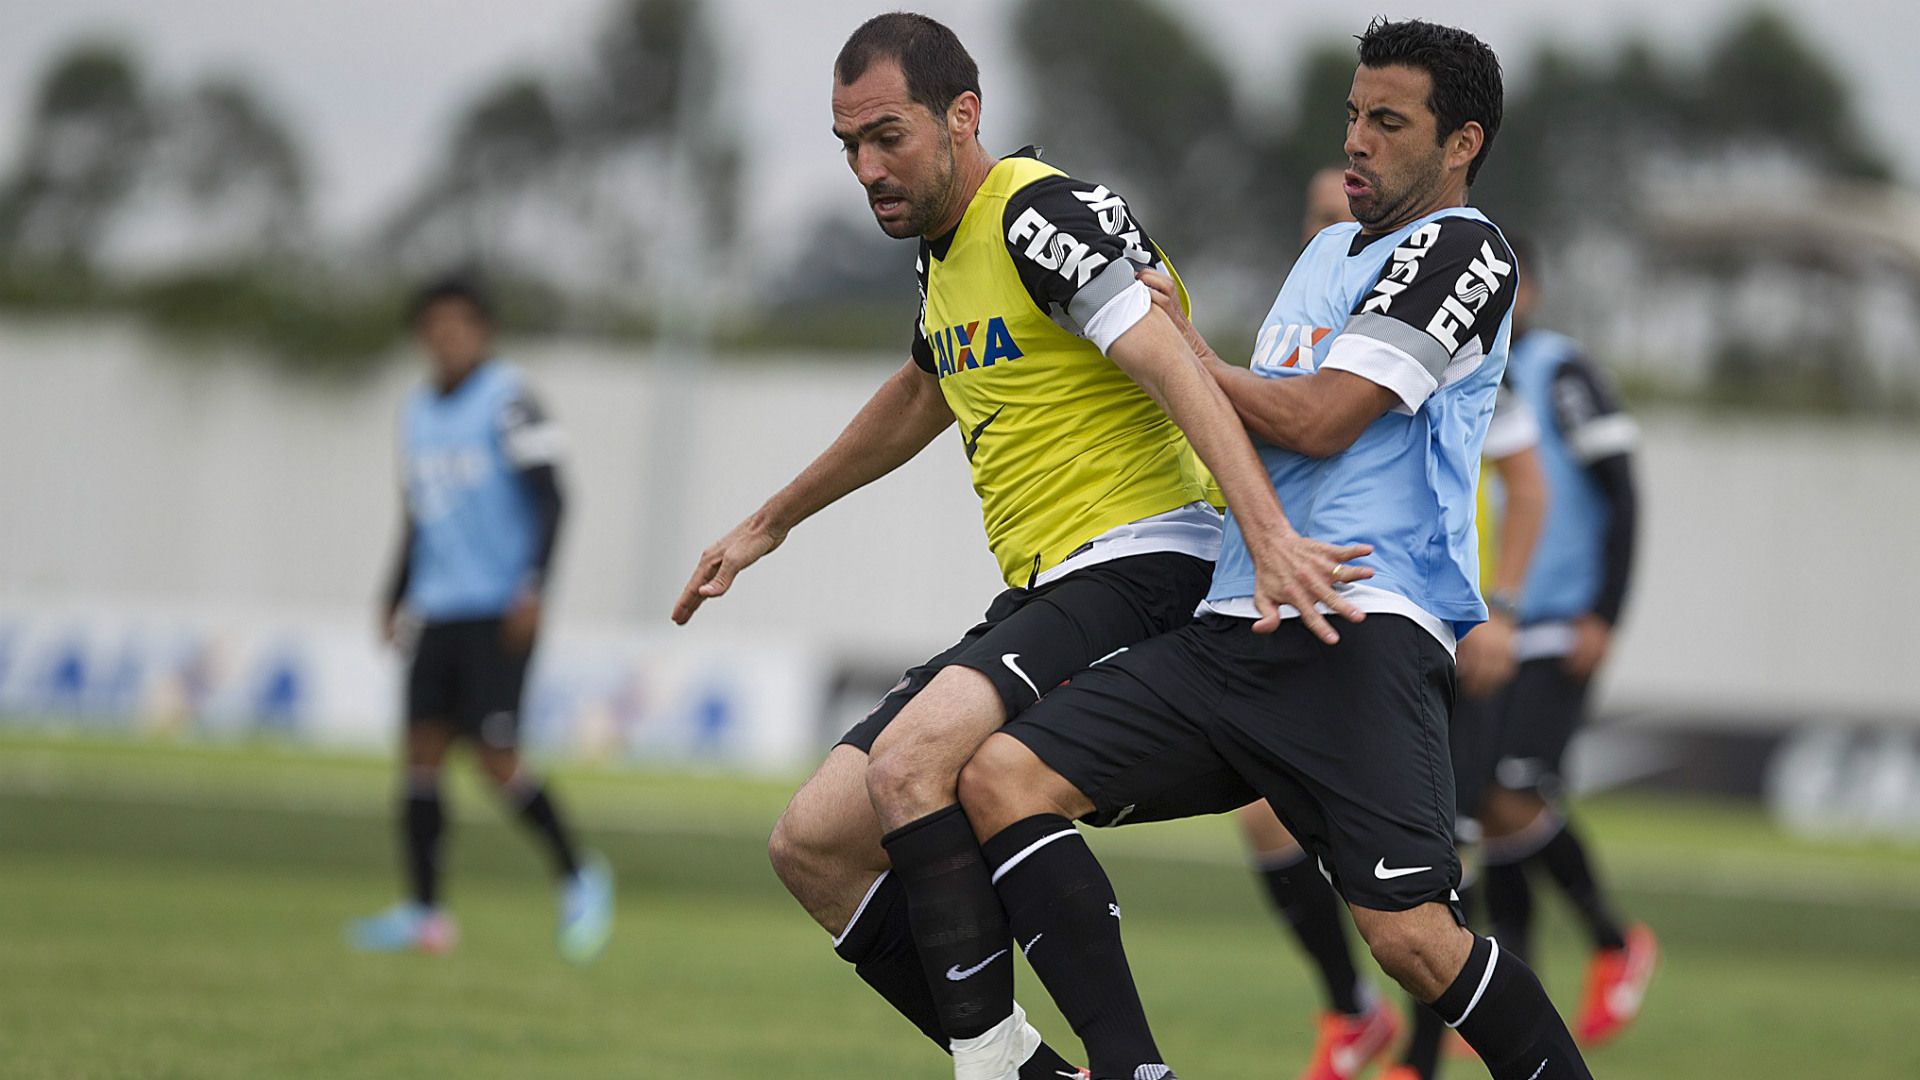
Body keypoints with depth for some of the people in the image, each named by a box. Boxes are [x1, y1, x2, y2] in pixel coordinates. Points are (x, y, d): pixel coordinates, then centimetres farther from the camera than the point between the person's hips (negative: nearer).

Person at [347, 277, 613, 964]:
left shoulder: (508, 399, -6)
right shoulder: (419, 413, 17)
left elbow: (548, 498, -10)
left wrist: (535, 586, -19)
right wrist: (397, 600, 21)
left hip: (501, 611, -7)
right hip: (440, 611, 7)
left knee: (497, 757, -13)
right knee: (423, 747, -2)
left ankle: (578, 877, 4)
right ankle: (423, 913, 0)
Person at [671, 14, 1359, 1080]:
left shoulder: (1043, 214, -13)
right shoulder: (942, 251, 16)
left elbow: (1176, 369, -26)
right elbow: (919, 399, 37)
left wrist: (1269, 538, -40)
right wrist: (769, 523, 47)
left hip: (1136, 566, -10)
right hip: (1035, 599, 10)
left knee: (910, 760, -32)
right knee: (811, 844, 4)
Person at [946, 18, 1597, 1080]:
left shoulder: (1462, 249, -2)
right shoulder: (1327, 251, 25)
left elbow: (1318, 422, -10)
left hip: (1360, 631, -8)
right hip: (1231, 628, 9)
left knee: (1412, 939, -21)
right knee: (1000, 775, -9)